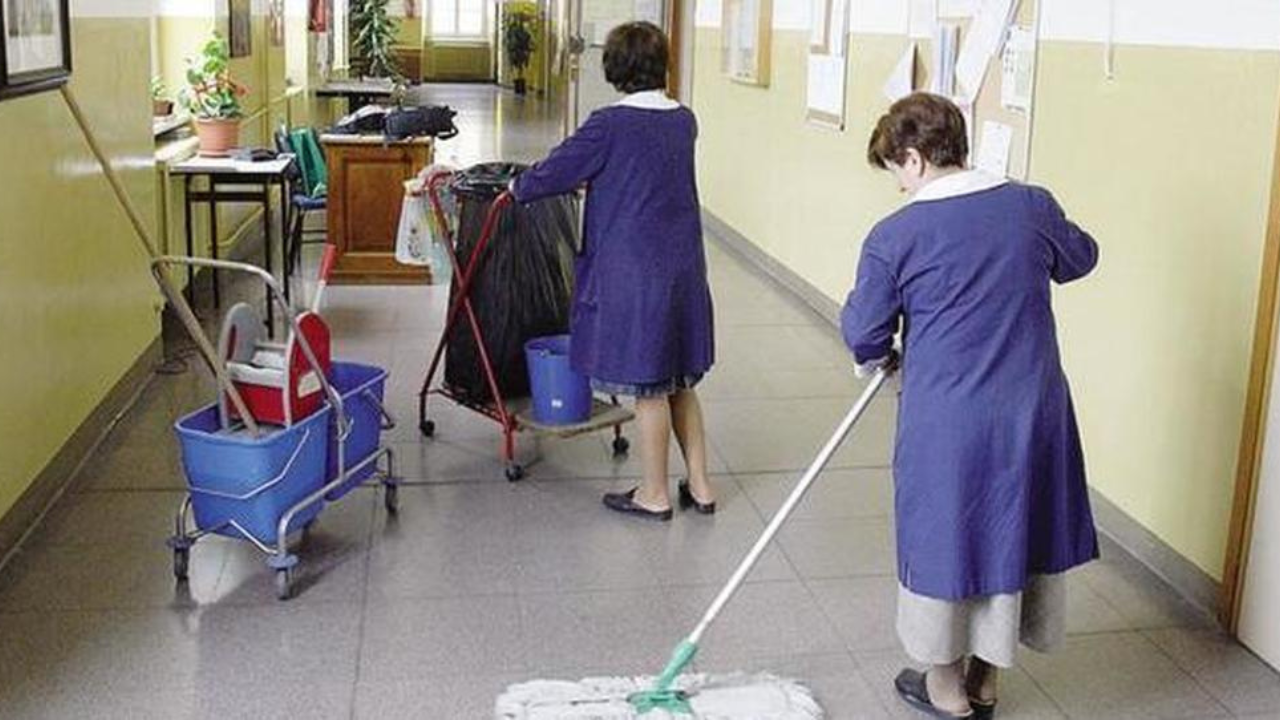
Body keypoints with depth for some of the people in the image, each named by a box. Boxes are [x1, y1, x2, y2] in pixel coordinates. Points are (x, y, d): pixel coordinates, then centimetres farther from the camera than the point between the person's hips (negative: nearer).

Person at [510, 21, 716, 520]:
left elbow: (558, 169, -4)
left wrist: (518, 189, 16)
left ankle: (654, 495, 17)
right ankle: (699, 485, 23)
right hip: (684, 267, 7)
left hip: (633, 270, -6)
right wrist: (590, 179, 32)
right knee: (680, 380, 16)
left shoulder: (611, 124, -14)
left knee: (647, 385, 4)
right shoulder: (684, 122, 6)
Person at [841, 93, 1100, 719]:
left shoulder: (894, 237, -12)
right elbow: (1080, 258, 18)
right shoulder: (1033, 207, -2)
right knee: (1014, 531, 18)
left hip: (946, 421, -4)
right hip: (1034, 412, 4)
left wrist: (878, 357, 18)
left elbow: (864, 333, -4)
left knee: (944, 537, 14)